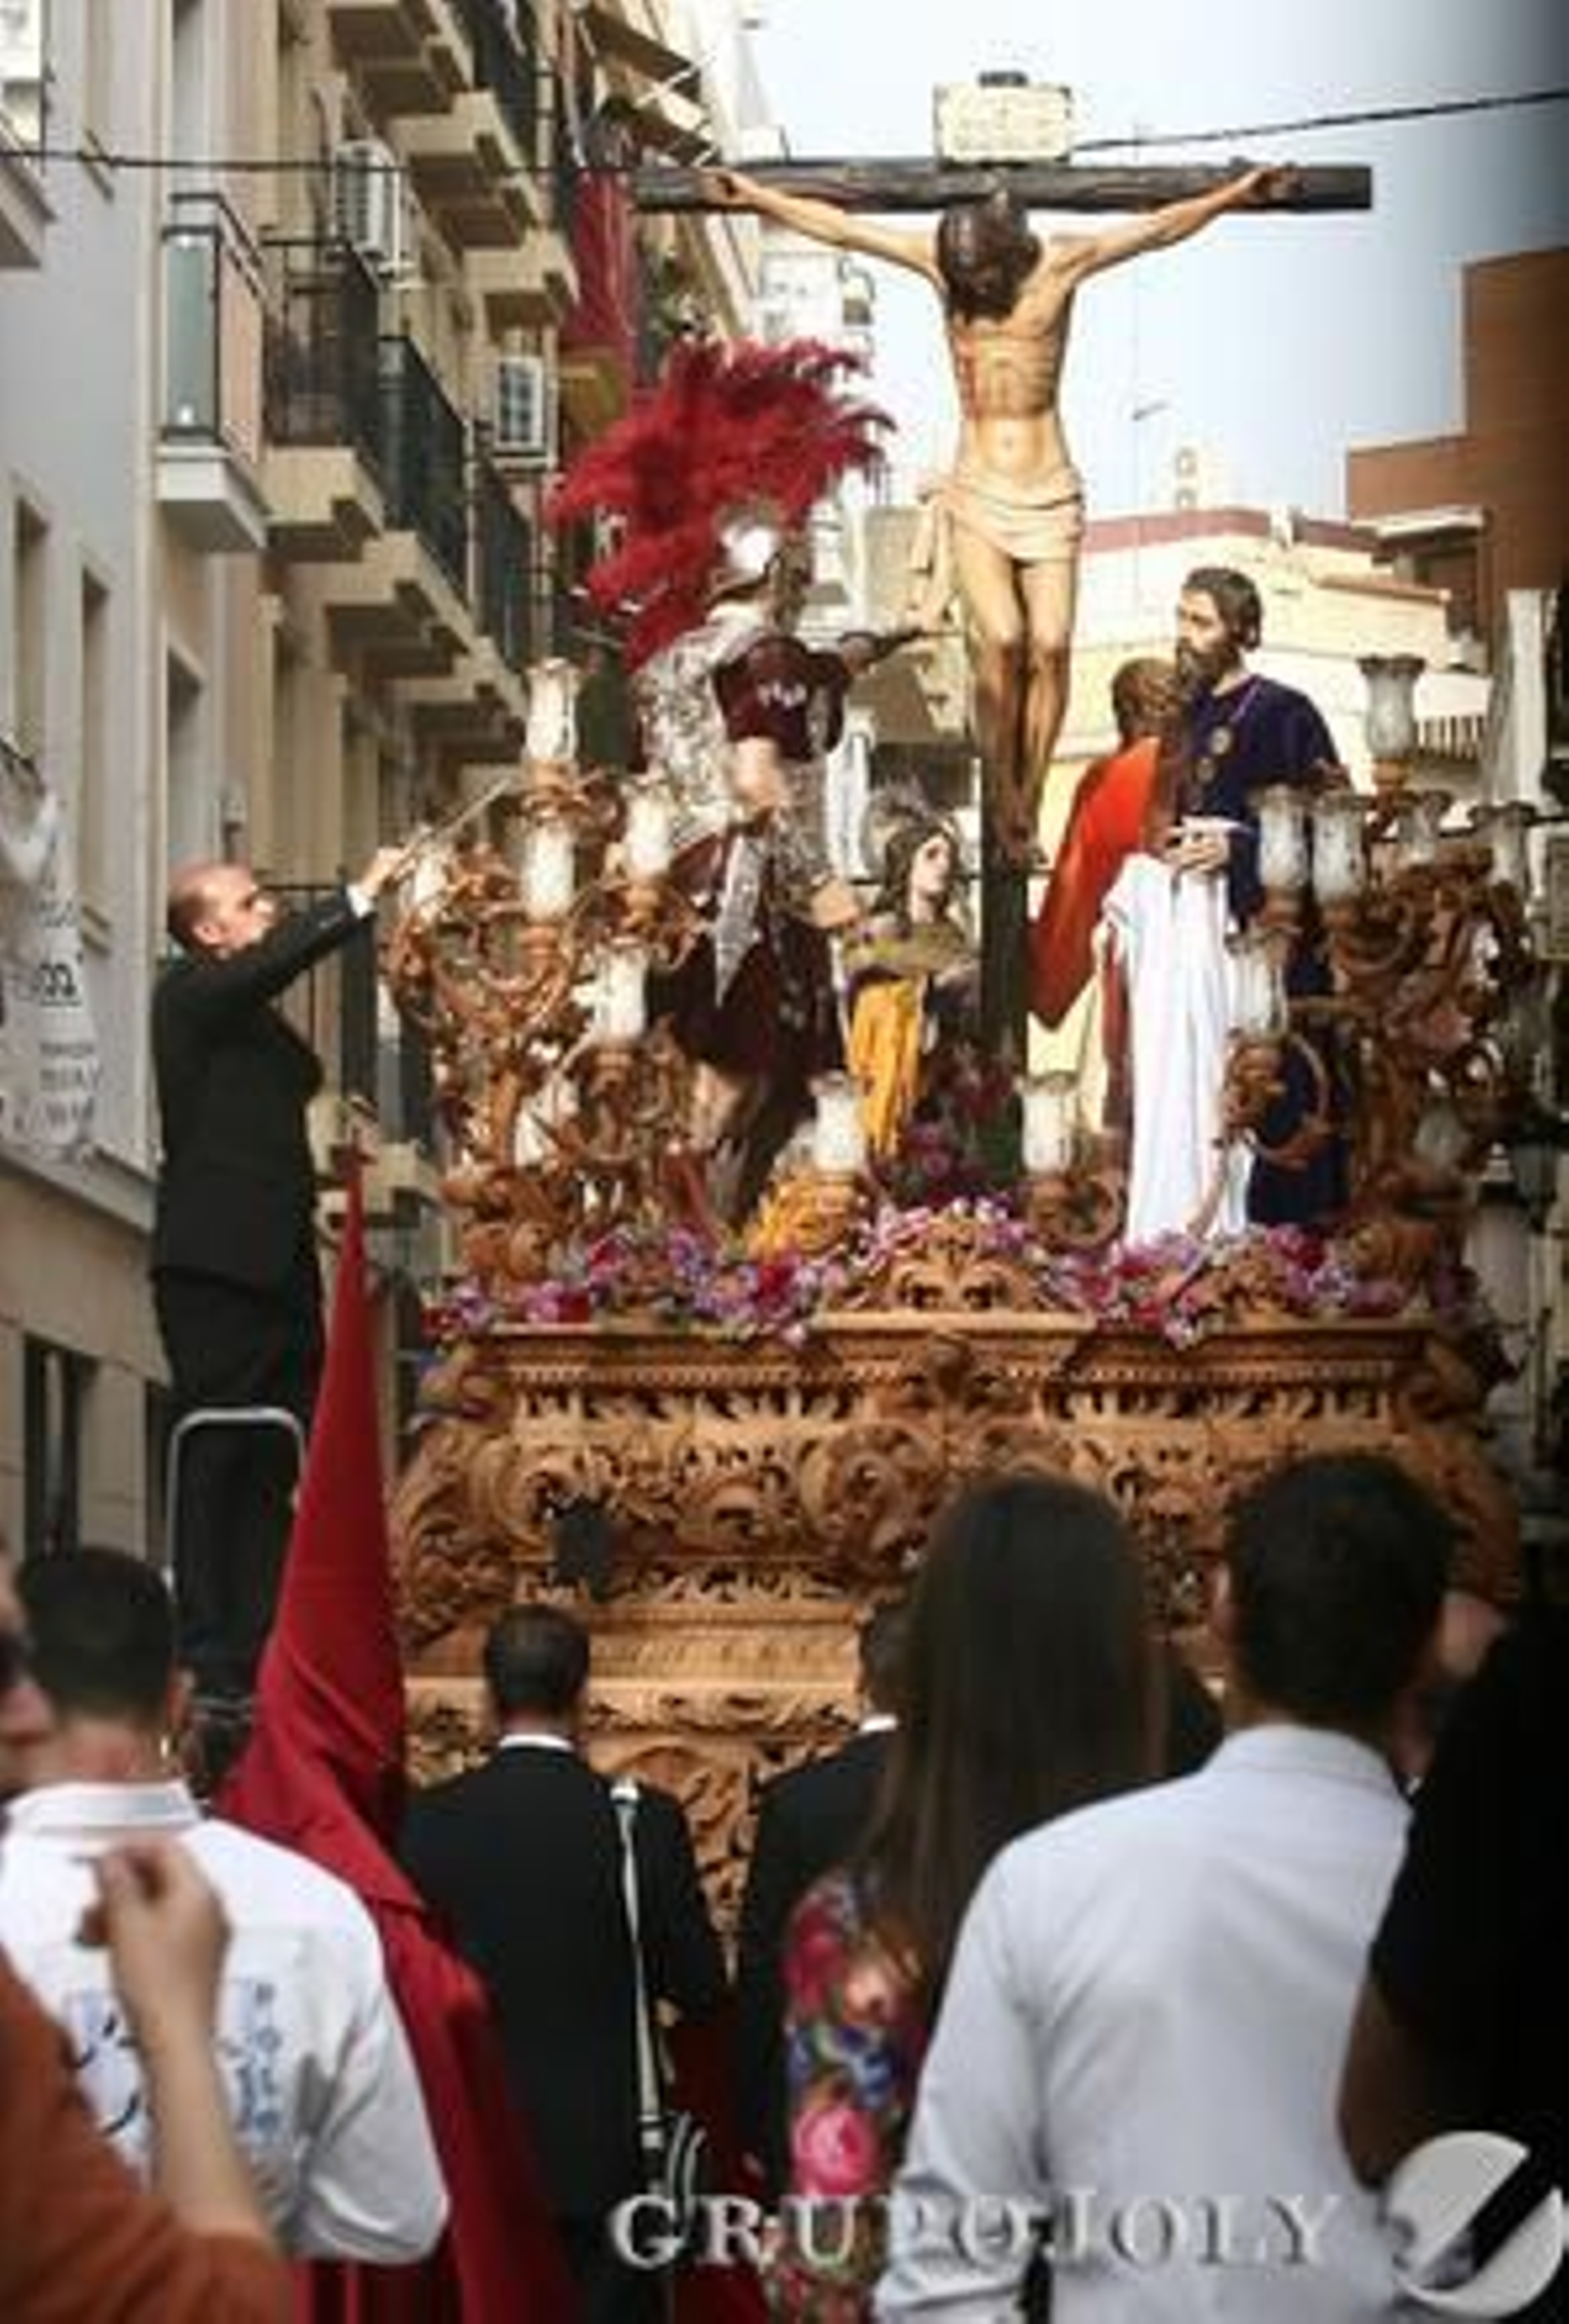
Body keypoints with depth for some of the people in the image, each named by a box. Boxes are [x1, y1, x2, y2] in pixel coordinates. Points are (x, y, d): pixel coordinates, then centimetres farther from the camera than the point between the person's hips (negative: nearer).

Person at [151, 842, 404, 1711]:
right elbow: (280, 957, -22)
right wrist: (362, 895, -19)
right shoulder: (190, 993, -3)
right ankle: (207, 1658, -8)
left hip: (275, 1268, 8)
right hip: (215, 1265, -8)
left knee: (272, 1470, 4)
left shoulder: (256, 1018, 22)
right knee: (218, 1465, -8)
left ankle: (258, 1650, 5)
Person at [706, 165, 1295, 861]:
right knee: (1000, 642, -18)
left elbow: (1157, 228, -3)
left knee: (1050, 645, -11)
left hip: (1049, 494, 0)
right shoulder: (941, 261, 1)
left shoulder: (1061, 262, -2)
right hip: (977, 493, 0)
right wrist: (755, 197, 7)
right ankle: (1001, 796, -7)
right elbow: (840, 229, 5)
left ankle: (1029, 801, -2)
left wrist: (1230, 197, -13)